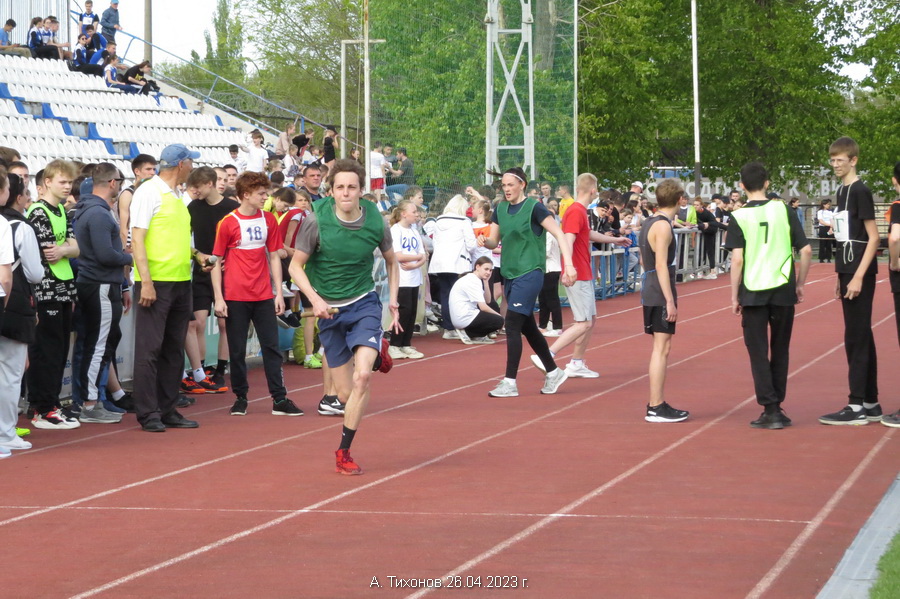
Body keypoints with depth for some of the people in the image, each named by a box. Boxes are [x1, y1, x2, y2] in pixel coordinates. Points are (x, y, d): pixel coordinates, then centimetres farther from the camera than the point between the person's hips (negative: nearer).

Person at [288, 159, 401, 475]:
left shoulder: (375, 222, -8)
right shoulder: (316, 220, -14)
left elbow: (391, 262, 12)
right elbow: (296, 265, -5)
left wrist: (393, 301, 4)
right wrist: (315, 300, -19)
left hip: (364, 304, 0)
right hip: (330, 309, 0)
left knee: (362, 376, -23)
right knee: (346, 393, 5)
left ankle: (344, 452, -6)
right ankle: (376, 350, 43)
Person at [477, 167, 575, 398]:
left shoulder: (534, 208, -10)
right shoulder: (500, 209, 10)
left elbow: (559, 235, -12)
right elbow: (494, 241, 13)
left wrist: (569, 264, -21)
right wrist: (484, 241, -11)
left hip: (529, 273, -8)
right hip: (510, 273, 8)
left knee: (512, 324, -13)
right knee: (527, 327, 13)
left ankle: (510, 382, -10)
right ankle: (553, 372, 28)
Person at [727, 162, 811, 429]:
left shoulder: (739, 217, -5)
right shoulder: (784, 211, 1)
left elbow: (737, 259, -10)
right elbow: (806, 251, -1)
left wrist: (734, 297, -3)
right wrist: (800, 284, 11)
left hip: (753, 292, -2)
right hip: (783, 289, 2)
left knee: (758, 352, 4)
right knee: (780, 351, 14)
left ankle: (770, 410, -3)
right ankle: (777, 407, 19)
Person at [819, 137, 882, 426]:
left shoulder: (860, 191, -12)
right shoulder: (842, 191, 14)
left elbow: (873, 238, -15)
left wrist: (858, 277, -20)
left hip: (860, 273, -9)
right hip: (848, 272, 9)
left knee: (856, 338, -8)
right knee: (862, 337, 11)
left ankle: (857, 407, -6)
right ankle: (871, 404, 15)